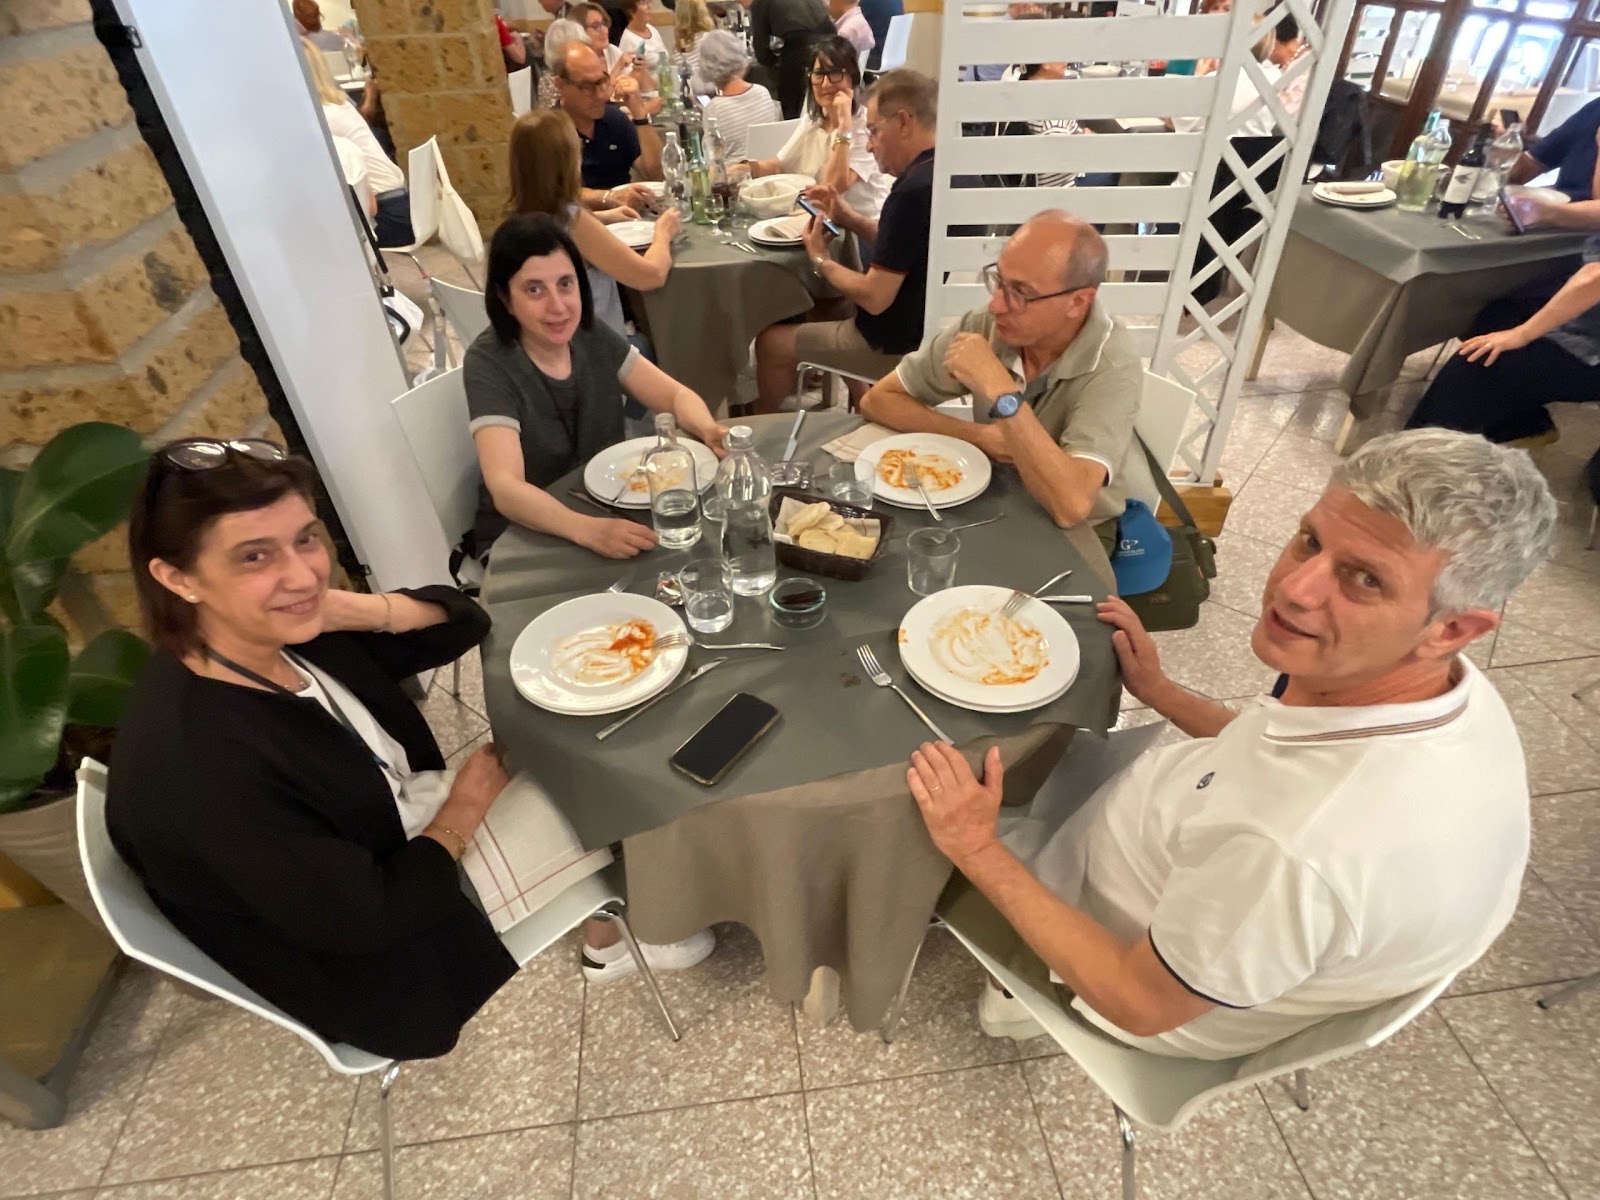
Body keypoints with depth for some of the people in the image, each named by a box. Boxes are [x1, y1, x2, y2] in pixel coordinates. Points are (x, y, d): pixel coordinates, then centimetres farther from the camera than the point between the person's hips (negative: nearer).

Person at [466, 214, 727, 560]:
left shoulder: (593, 336, -3)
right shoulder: (488, 364, -18)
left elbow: (676, 395, 1)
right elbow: (505, 488, -30)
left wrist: (709, 430, -22)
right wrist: (588, 530, -47)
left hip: (607, 511, 5)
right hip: (521, 541, -5)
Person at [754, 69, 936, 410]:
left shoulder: (912, 190, -28)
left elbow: (874, 298, -26)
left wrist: (819, 259, -9)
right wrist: (848, 217, 4)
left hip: (897, 343, -10)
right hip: (929, 325, 10)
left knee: (770, 343, 4)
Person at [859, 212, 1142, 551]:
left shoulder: (1113, 366, -25)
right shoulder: (986, 325, -14)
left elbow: (1071, 506, -37)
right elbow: (877, 401, -8)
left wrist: (1001, 392, -38)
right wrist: (978, 435, -20)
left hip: (1077, 535, -4)